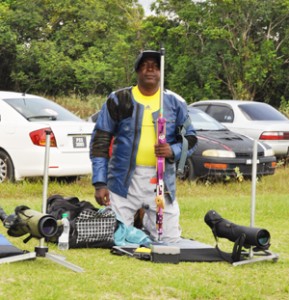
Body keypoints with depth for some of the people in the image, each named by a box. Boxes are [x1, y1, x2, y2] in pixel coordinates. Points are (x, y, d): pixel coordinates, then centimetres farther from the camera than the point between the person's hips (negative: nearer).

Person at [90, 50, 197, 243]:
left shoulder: (175, 103, 9)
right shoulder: (118, 100, 4)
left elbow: (190, 138, 11)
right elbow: (100, 142, 3)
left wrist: (173, 151, -12)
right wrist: (100, 183, -4)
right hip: (124, 180, -1)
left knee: (170, 241, 3)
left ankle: (147, 222, 28)